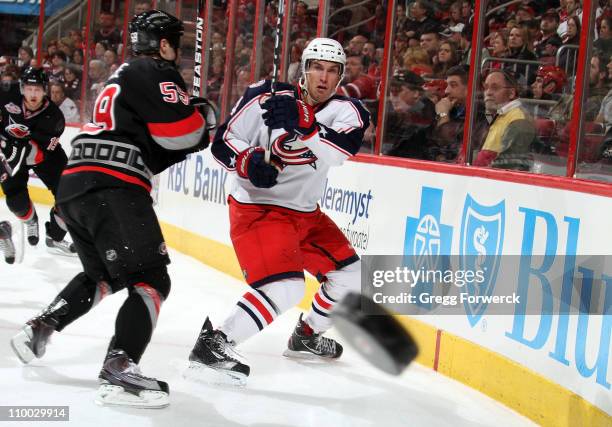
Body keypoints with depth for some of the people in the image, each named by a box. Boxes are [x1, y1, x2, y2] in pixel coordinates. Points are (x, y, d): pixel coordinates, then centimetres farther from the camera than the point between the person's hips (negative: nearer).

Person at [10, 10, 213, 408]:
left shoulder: (124, 78, 29)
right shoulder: (155, 73, -1)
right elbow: (182, 132, -9)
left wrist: (188, 142, 18)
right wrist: (200, 117, 12)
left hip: (75, 187, 10)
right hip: (112, 189, -10)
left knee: (103, 275, 27)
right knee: (151, 281, -11)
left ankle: (38, 329, 21)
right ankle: (120, 371, -26)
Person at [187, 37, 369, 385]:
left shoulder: (347, 111, -5)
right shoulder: (267, 97, -14)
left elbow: (341, 150, -27)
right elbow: (223, 142, -9)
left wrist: (301, 122, -42)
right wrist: (250, 163, -29)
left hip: (306, 213, 7)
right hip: (257, 208, -7)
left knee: (350, 275, 15)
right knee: (285, 288, -24)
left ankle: (307, 336, 36)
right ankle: (213, 344, -16)